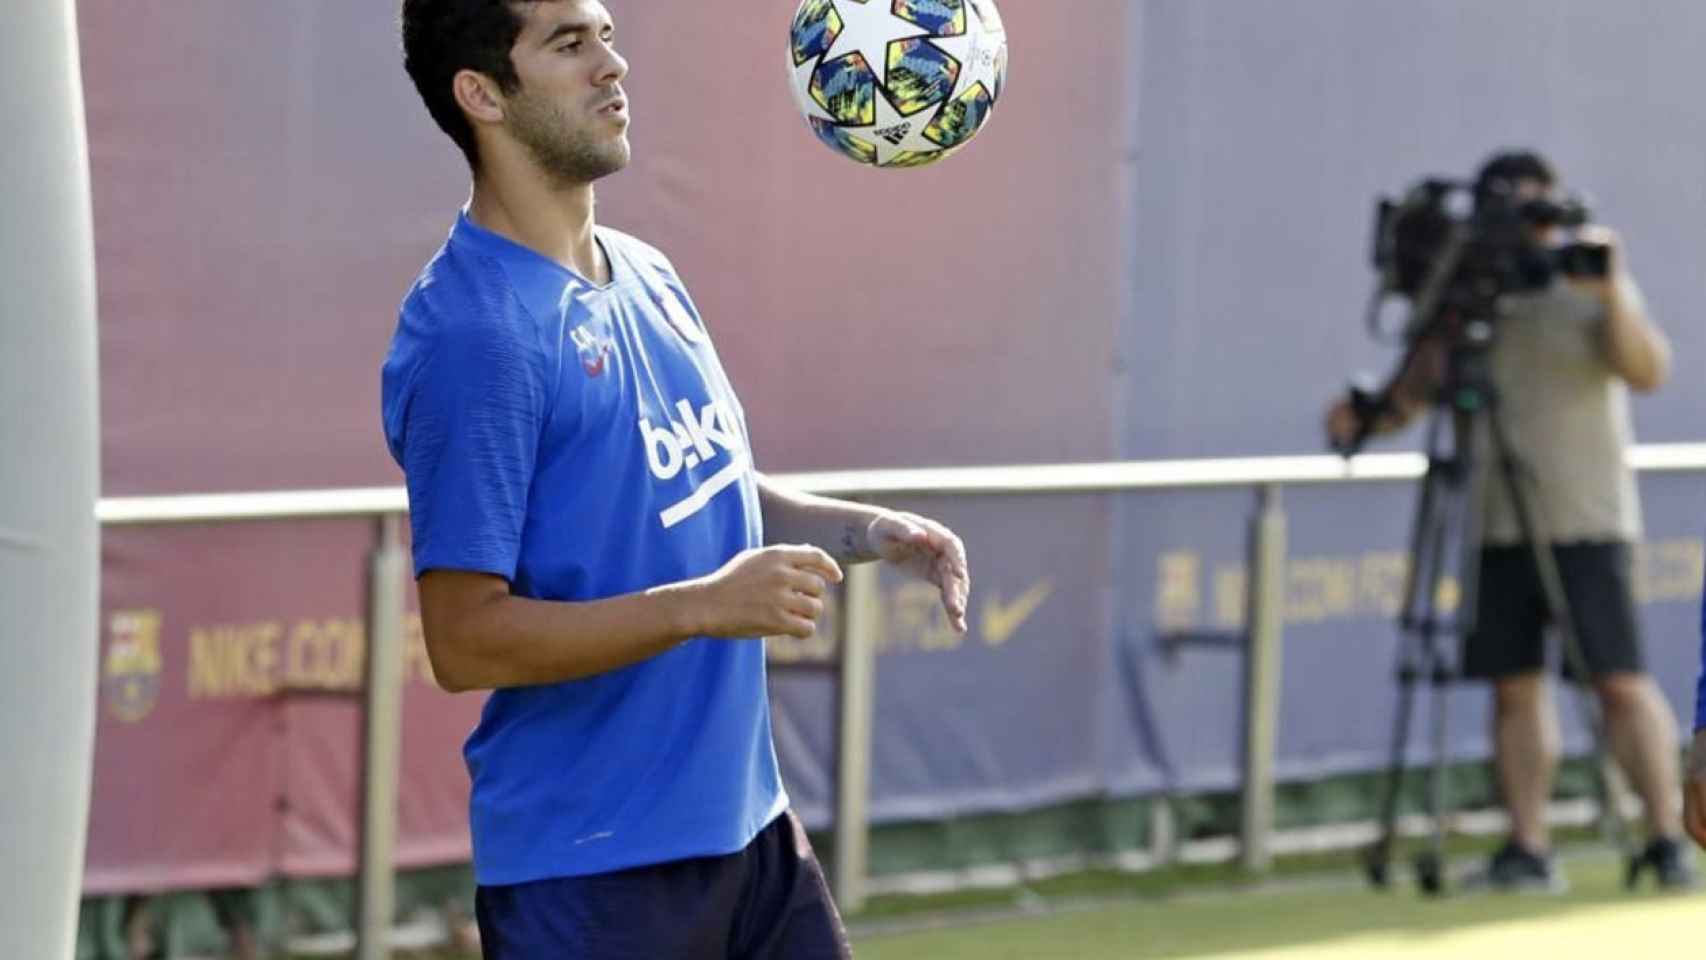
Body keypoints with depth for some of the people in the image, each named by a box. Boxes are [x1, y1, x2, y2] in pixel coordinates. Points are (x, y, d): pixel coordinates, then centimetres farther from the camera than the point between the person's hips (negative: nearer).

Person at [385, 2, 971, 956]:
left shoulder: (648, 277, 11)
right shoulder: (474, 332, -17)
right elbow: (466, 640, -21)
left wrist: (864, 531, 5)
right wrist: (705, 606, -26)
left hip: (749, 829, 8)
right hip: (586, 869, -8)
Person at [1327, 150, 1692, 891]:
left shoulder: (1586, 292, 2)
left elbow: (1648, 373, -11)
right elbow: (1415, 391, 14)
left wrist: (1613, 296, -25)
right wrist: (1366, 416, -7)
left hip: (1585, 523, -4)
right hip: (1495, 525, 4)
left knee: (1620, 682, -9)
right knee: (1515, 685, 2)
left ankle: (1667, 837, -7)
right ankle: (1527, 849, 5)